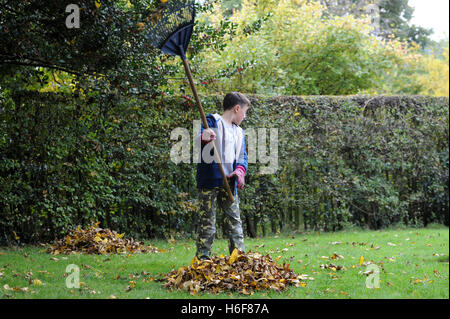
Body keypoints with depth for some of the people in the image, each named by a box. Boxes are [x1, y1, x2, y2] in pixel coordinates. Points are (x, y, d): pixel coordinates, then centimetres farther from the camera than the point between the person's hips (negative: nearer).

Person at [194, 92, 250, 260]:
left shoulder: (239, 132, 22)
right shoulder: (213, 121, 0)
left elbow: (242, 156, 20)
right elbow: (198, 138, -14)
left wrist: (240, 170, -3)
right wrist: (203, 137, -39)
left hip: (229, 183, 7)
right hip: (209, 183, -6)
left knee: (234, 221, 6)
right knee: (207, 222, -5)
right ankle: (203, 259, -2)